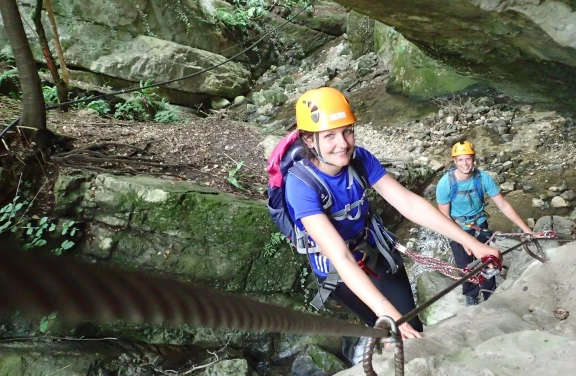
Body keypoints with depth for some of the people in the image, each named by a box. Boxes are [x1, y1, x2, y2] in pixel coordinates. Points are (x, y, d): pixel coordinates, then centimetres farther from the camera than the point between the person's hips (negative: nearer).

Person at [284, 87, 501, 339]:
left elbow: (409, 203, -17)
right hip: (338, 273, -3)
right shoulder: (301, 184, -32)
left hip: (377, 254, 4)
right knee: (398, 335, -4)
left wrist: (470, 242, -22)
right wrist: (388, 315, -47)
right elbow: (340, 257, -40)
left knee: (414, 330, 3)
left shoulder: (360, 159, -17)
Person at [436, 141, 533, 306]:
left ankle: (491, 297, 29)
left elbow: (503, 205, -15)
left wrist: (526, 229, -18)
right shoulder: (445, 183, -26)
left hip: (480, 225, 1)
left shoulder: (483, 178, -20)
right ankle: (471, 295, 36)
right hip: (458, 229, -1)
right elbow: (444, 216, -17)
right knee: (465, 267, 8)